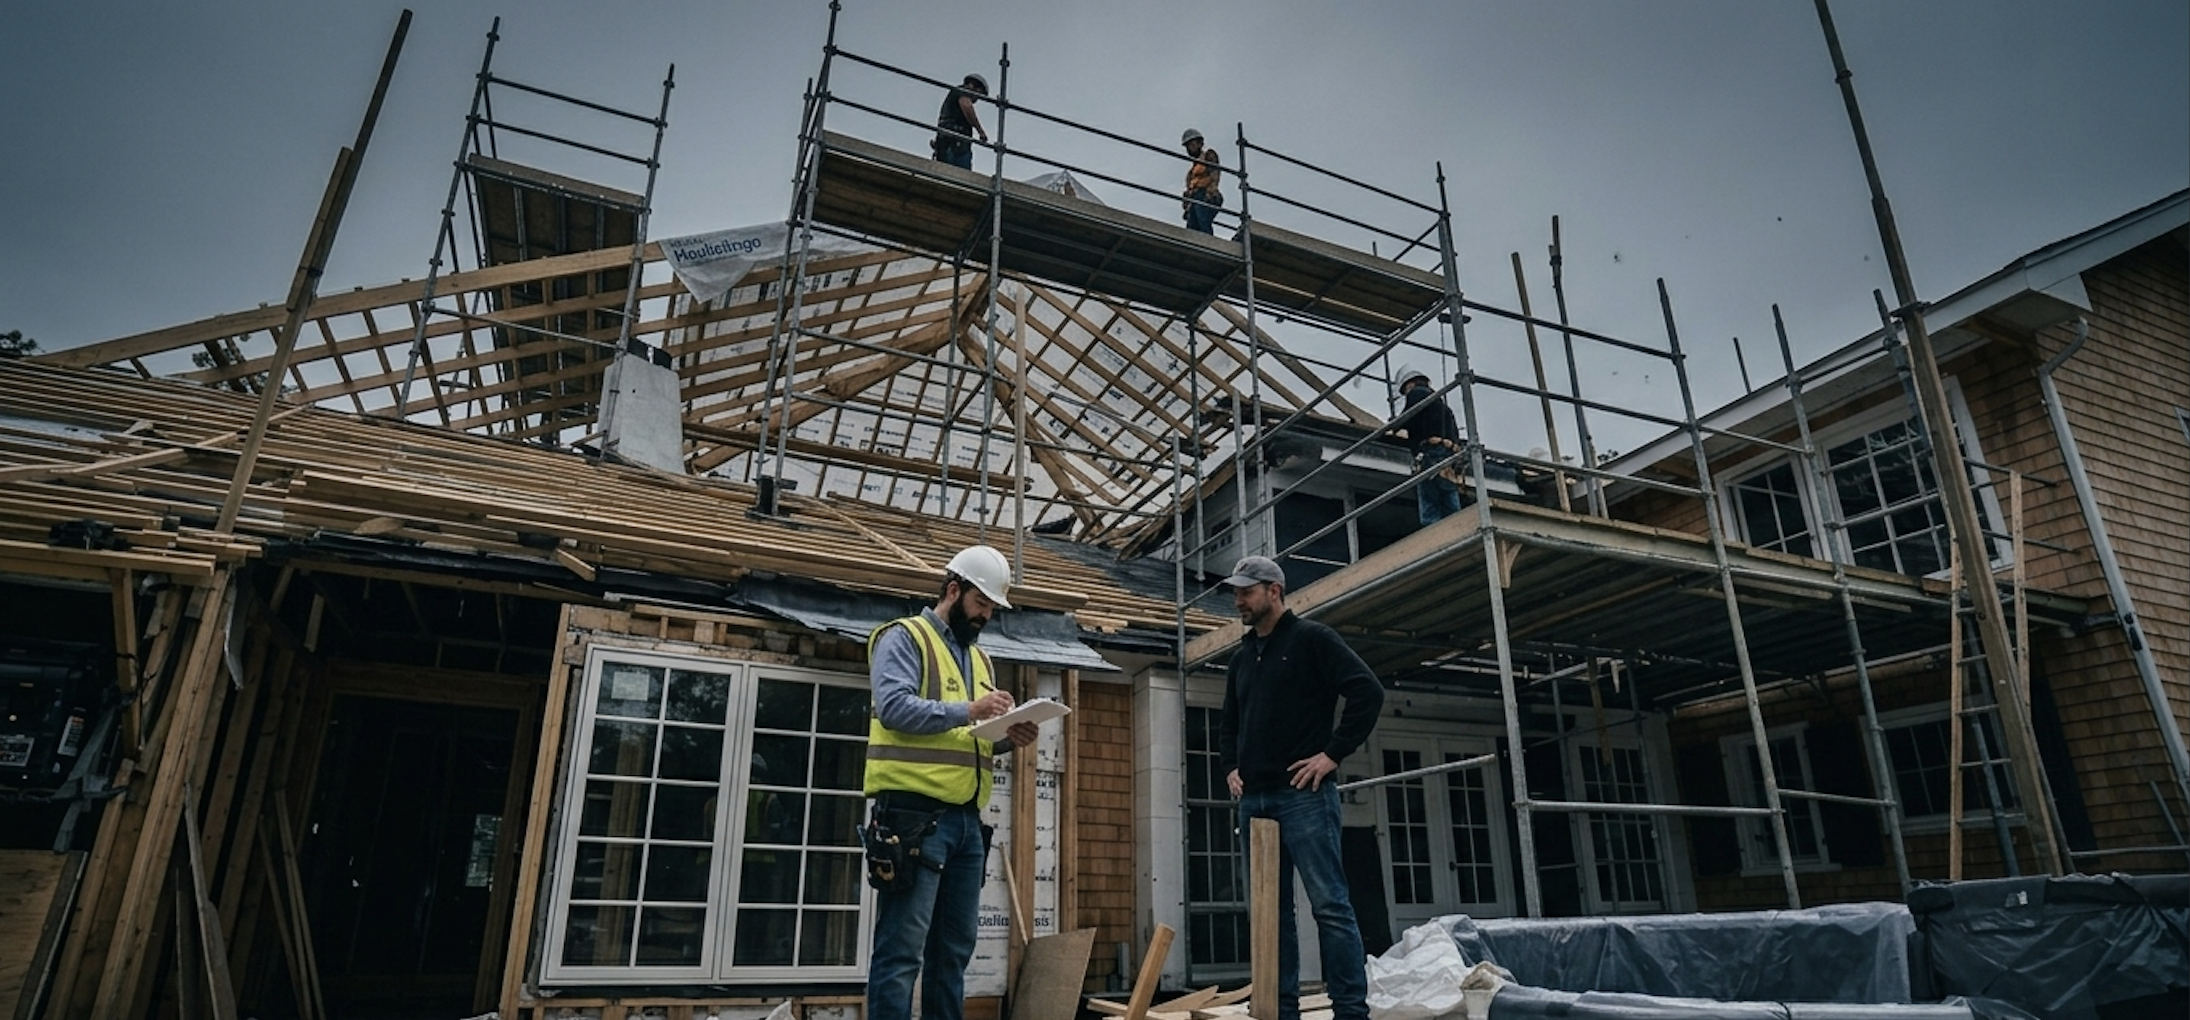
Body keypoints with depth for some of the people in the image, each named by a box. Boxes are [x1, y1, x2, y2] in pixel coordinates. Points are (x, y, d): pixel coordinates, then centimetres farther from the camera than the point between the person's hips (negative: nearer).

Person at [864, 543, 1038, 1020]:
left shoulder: (980, 659, 22)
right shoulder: (904, 638, -1)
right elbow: (894, 707, -16)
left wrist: (1007, 739, 3)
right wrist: (968, 711, -20)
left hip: (966, 820, 8)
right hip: (914, 814, -8)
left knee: (954, 948, 12)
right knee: (902, 948, -6)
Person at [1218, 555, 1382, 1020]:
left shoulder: (1311, 638, -1)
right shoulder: (1241, 657, 19)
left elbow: (1368, 692, -11)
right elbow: (1227, 724, 30)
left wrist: (1332, 754, -14)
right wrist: (1230, 767, 13)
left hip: (1303, 795, -7)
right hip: (1254, 799, 7)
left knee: (1330, 905, -7)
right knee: (1271, 912, 9)